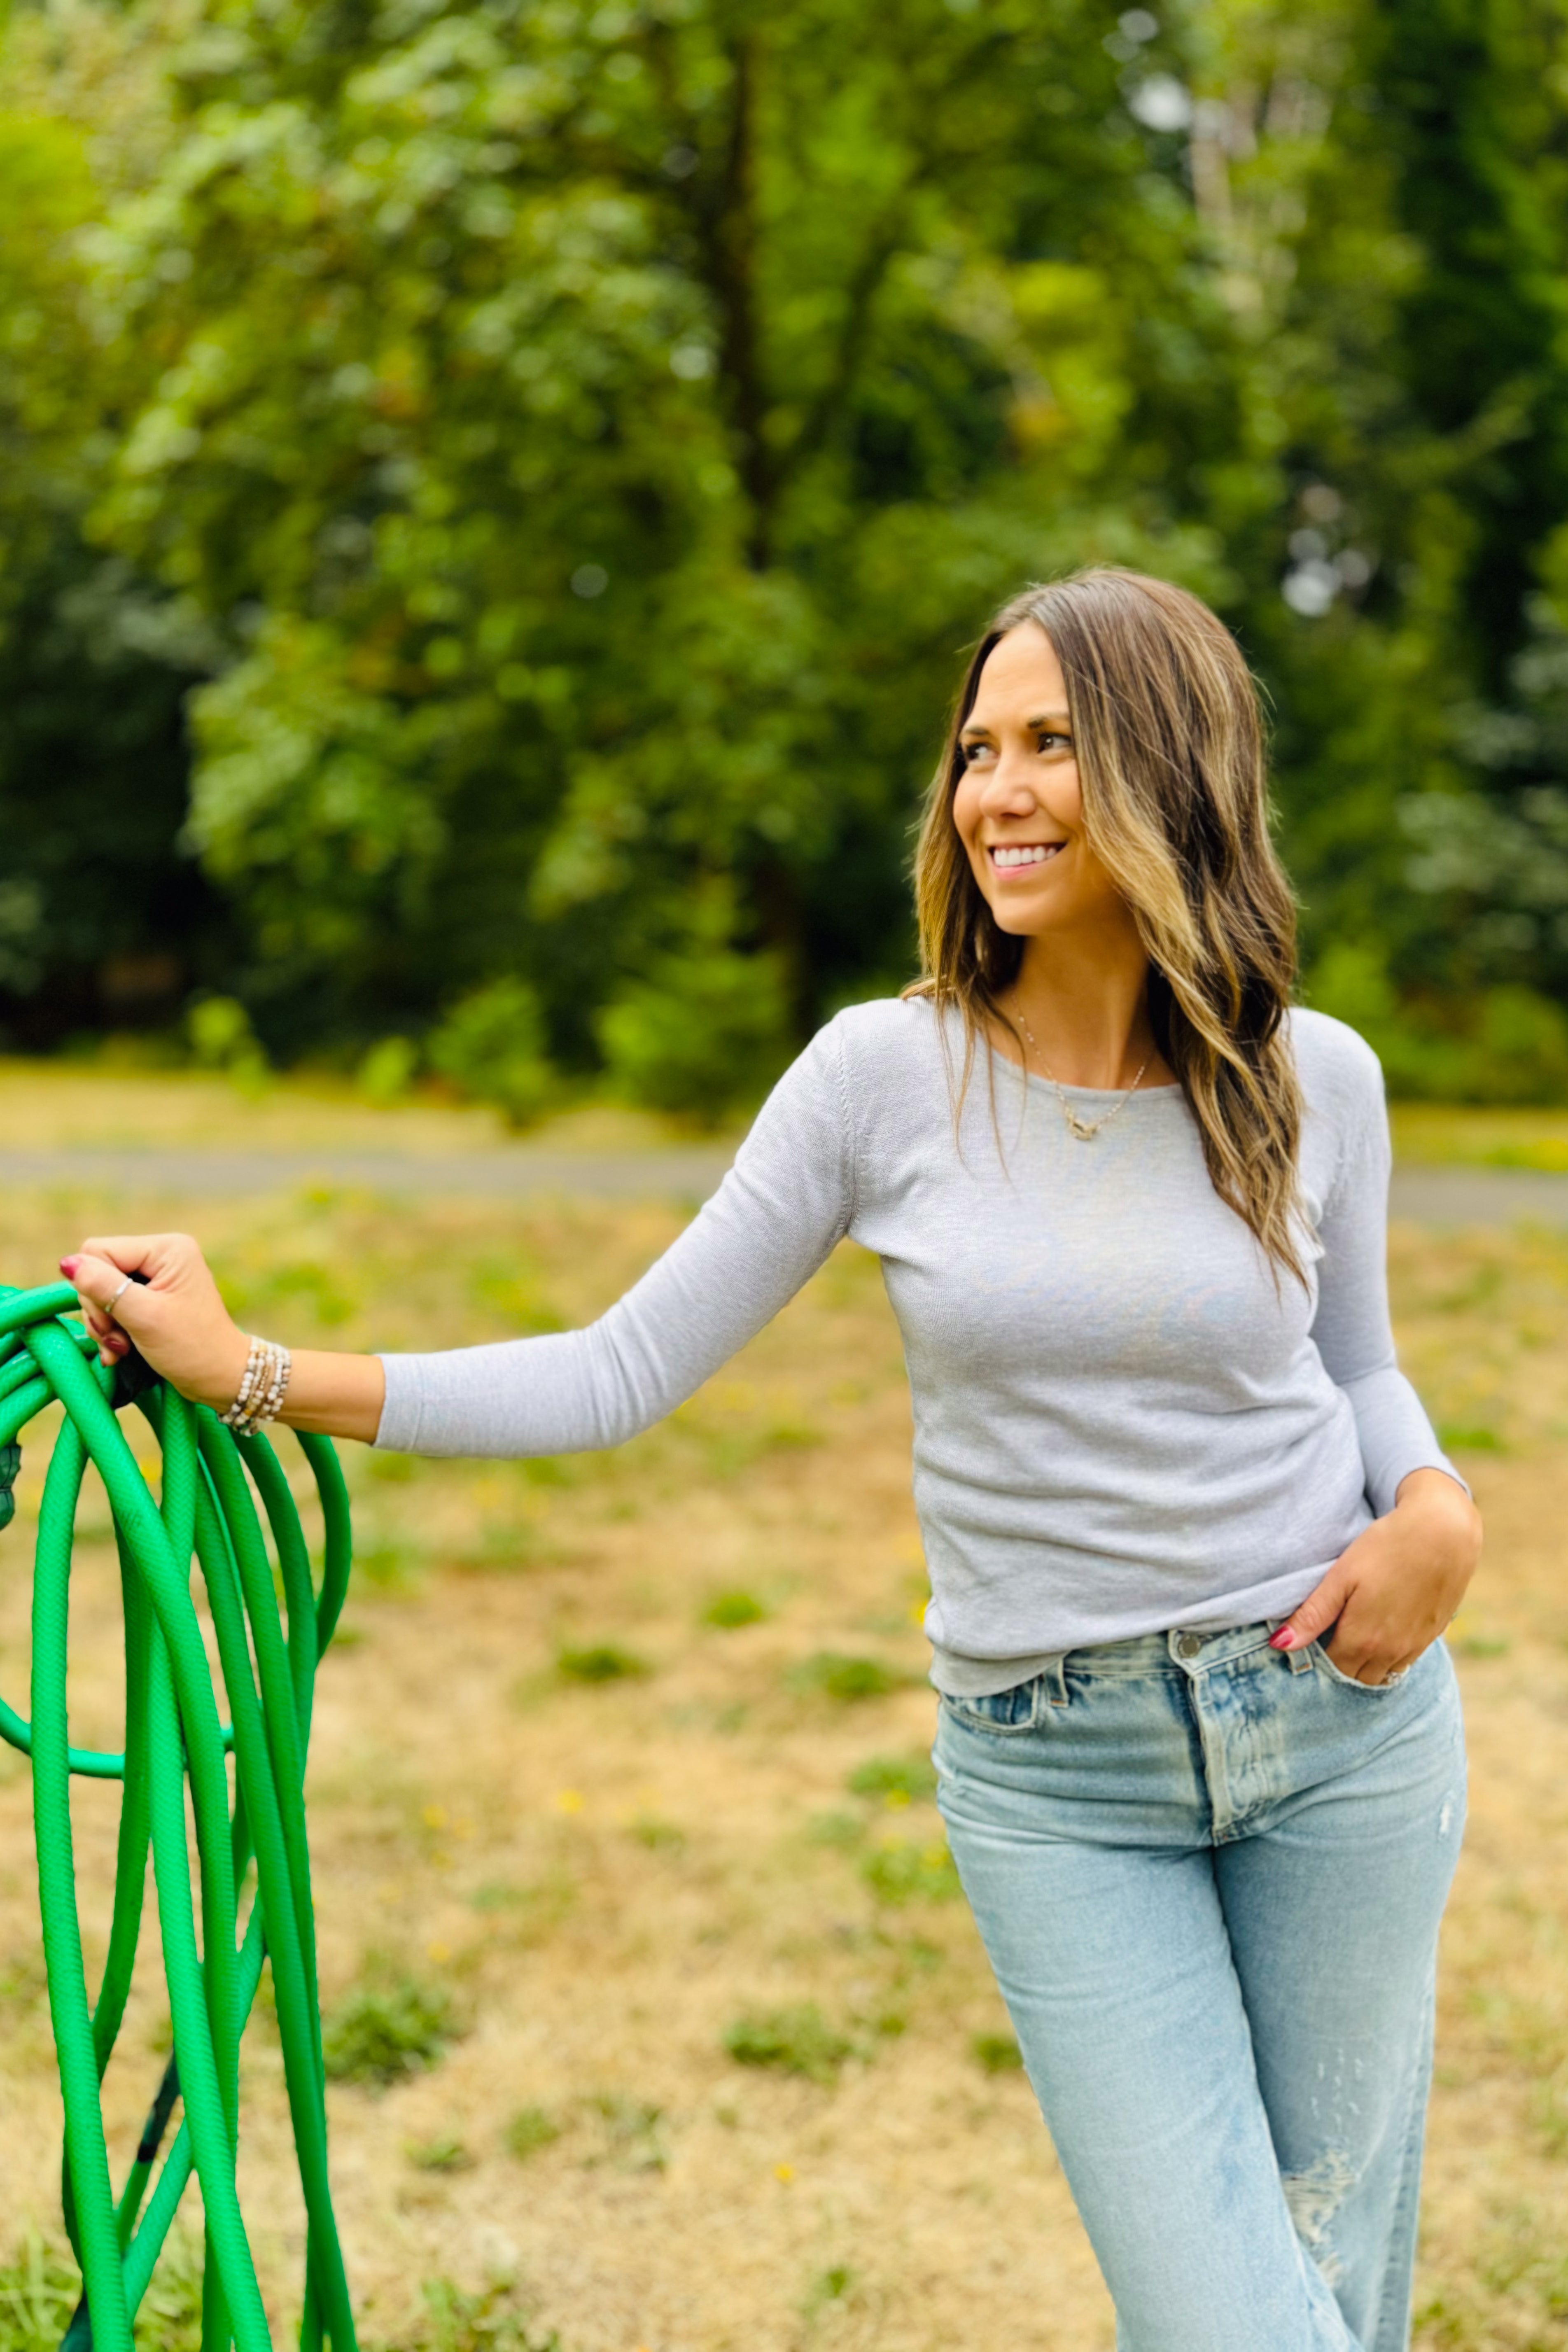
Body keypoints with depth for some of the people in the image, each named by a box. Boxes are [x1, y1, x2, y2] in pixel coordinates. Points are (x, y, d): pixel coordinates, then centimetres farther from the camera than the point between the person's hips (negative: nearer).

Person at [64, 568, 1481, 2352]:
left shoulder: (1312, 1078, -3)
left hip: (1343, 1717, 2)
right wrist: (248, 1372, -11)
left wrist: (1437, 1508, -8)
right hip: (1053, 1771, -2)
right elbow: (631, 1370, -6)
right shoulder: (887, 1074, -9)